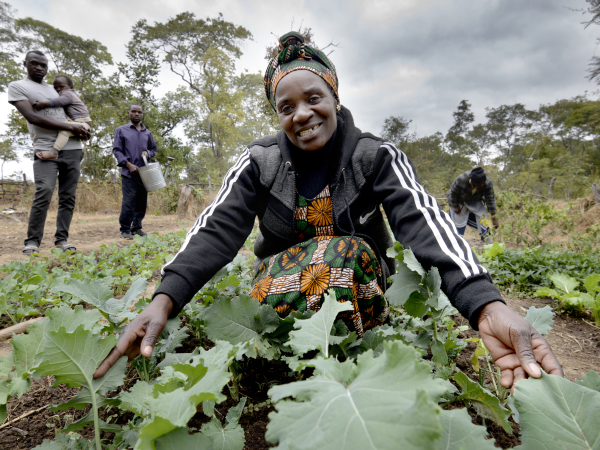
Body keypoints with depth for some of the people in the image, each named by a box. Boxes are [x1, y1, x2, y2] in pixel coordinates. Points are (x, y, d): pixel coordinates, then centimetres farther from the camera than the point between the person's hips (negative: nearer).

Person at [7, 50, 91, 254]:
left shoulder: (55, 89, 21)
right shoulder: (17, 86, 5)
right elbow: (32, 117, -8)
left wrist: (83, 130, 6)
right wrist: (70, 127, -13)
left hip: (72, 149, 5)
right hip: (46, 149, -5)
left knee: (68, 197, 1)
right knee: (44, 193, -19)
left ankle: (61, 239, 6)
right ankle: (32, 241, -9)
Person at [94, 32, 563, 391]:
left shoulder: (377, 157, -11)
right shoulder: (260, 161, -6)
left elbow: (425, 222, -27)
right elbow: (218, 228, -18)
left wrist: (487, 305, -45)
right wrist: (164, 300, -35)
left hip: (359, 291, 0)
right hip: (280, 280, 1)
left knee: (347, 250, -32)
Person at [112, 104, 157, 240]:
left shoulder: (147, 133, 15)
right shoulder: (121, 130, 6)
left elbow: (153, 149, 22)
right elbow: (116, 150, 2)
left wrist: (148, 153, -2)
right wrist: (128, 164, -10)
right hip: (129, 173, -4)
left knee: (142, 202, 6)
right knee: (128, 202, -10)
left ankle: (136, 227, 17)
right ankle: (125, 230, 1)